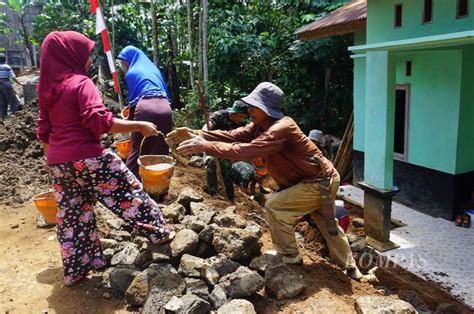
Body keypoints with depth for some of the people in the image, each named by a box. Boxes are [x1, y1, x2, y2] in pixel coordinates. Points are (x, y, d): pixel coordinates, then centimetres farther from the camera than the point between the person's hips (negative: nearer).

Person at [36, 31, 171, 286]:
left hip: (58, 162, 8)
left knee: (70, 216, 14)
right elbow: (100, 121, -22)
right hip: (87, 158, -8)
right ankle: (158, 233, 15)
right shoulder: (80, 82, -10)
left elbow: (43, 131, 19)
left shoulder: (47, 88, 14)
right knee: (129, 192, 6)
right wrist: (139, 126, -19)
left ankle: (75, 270, 24)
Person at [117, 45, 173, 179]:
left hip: (146, 108, -5)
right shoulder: (154, 68, 28)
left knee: (137, 150, 4)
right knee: (161, 151, 10)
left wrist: (130, 119, 25)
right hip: (165, 108, 5)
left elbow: (133, 98, 12)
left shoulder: (131, 73, 12)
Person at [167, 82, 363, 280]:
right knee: (328, 225, 22)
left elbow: (247, 150, -41)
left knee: (274, 207, -12)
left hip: (320, 182, -10)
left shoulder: (281, 129, -31)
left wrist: (206, 146, -41)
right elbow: (232, 136, -11)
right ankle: (350, 267, 40)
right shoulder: (260, 126, -2)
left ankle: (290, 258, 5)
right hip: (320, 179, 10)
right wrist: (196, 134, -22)